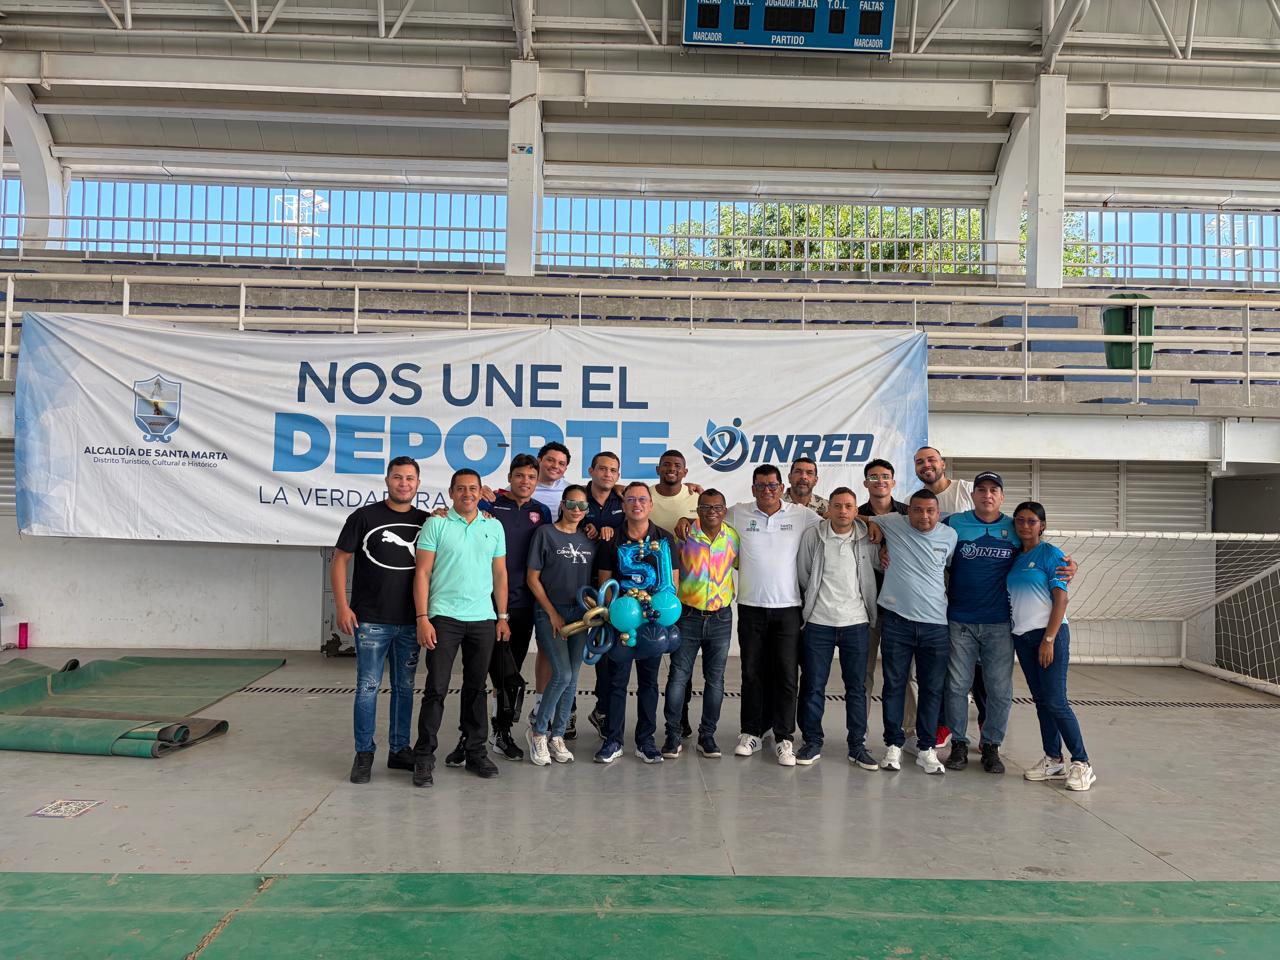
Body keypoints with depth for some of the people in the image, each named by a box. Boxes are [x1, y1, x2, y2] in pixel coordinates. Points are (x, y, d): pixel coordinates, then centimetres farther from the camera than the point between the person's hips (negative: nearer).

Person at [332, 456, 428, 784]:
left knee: (404, 688, 11)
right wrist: (342, 606, -9)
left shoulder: (426, 521, 7)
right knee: (368, 687, 0)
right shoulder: (364, 517, -2)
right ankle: (364, 754, 12)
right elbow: (339, 560, -1)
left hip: (410, 621, 4)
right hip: (371, 620, -3)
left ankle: (399, 750, 23)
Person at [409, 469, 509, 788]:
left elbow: (500, 574, 12)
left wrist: (503, 617, 7)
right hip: (444, 617, -3)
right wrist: (422, 618, -11)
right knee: (436, 688, -2)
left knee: (476, 687, 11)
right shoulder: (436, 524, -1)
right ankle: (424, 757, 8)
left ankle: (475, 752, 22)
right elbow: (422, 573, -4)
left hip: (483, 618, 3)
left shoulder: (494, 526, 9)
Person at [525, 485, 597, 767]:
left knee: (572, 678, 5)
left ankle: (557, 736, 17)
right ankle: (538, 730, 5)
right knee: (562, 674, -15)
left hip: (579, 613, 5)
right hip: (549, 612, -5)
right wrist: (553, 613, -8)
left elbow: (595, 578, 14)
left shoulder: (591, 538, 10)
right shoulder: (545, 533, -3)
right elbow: (533, 579, -4)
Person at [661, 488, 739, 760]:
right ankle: (673, 735, 10)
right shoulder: (684, 534, -6)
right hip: (688, 615, -2)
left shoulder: (734, 537, 2)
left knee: (715, 679, 9)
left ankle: (707, 735, 20)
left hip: (720, 618, 3)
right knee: (678, 676, 0)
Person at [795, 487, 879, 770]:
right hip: (818, 622, -1)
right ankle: (812, 742, 17)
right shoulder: (812, 536, -2)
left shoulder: (868, 539, 0)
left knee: (856, 687, 7)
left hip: (856, 622, 1)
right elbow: (802, 574, 4)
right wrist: (818, 598, 8)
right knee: (813, 686, 4)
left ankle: (857, 746, 18)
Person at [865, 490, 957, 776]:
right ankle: (893, 745, 17)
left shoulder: (949, 535, 4)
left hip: (935, 624, 1)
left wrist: (953, 605, 16)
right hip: (896, 620, -1)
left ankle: (927, 748, 18)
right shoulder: (892, 523, -2)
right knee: (894, 685, 6)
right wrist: (872, 525, -6)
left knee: (932, 688, 6)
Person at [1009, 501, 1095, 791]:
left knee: (1056, 702, -8)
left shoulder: (1051, 554, -5)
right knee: (1041, 701, 10)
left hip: (1049, 633, -6)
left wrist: (1048, 639, -16)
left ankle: (1082, 764, 1)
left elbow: (1061, 599, -10)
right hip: (1022, 636, 6)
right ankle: (1053, 760, 17)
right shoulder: (1015, 558, 13)